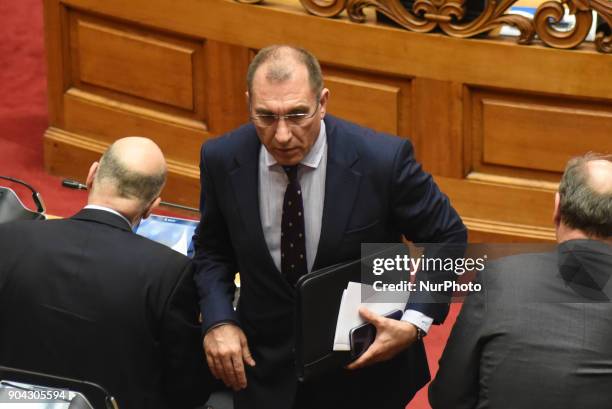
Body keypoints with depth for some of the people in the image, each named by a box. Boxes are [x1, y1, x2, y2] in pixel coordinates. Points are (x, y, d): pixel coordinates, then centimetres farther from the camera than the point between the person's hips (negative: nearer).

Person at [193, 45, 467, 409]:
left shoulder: (382, 160, -22)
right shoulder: (222, 159, -14)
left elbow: (447, 239, -8)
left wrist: (415, 322, -20)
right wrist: (218, 321, -13)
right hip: (266, 370, 2)